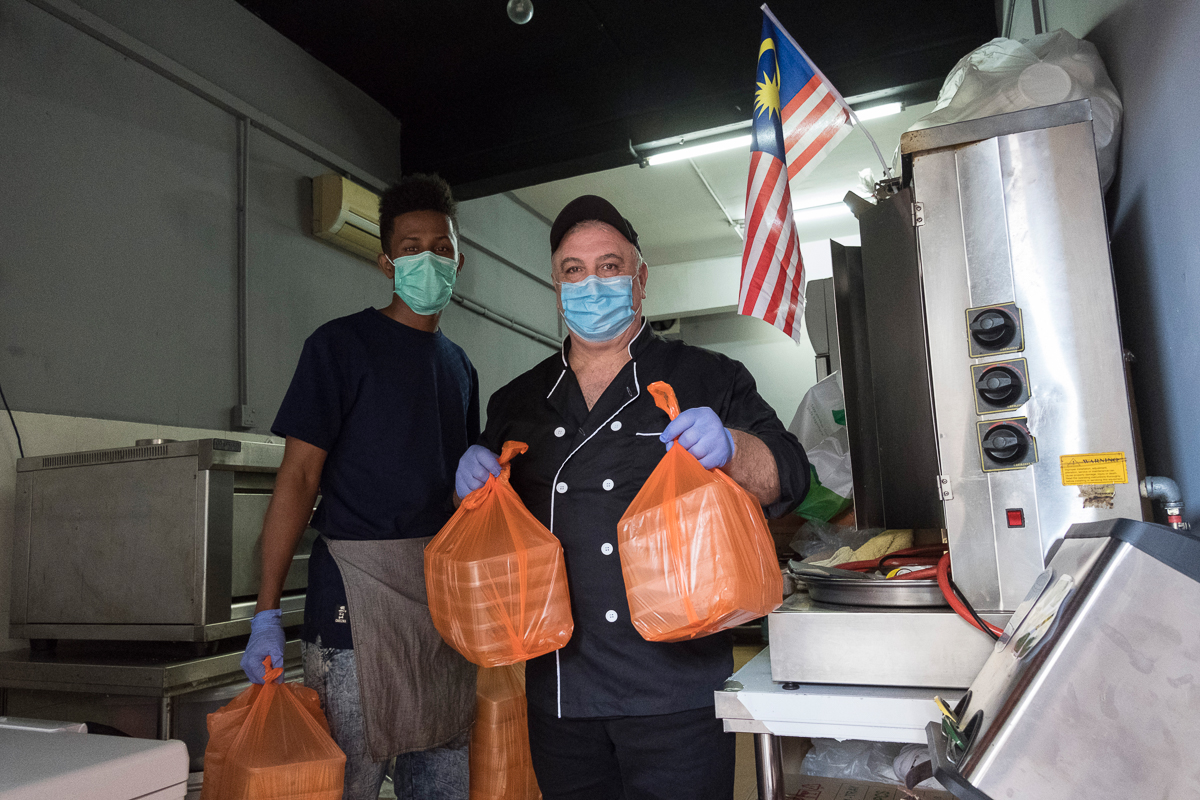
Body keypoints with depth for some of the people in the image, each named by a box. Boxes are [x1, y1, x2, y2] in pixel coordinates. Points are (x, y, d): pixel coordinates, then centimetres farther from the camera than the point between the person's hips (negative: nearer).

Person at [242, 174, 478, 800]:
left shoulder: (458, 365, 16)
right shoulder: (342, 343, -2)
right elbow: (299, 477, -7)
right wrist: (267, 614, -11)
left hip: (446, 589, 6)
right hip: (359, 586, -5)